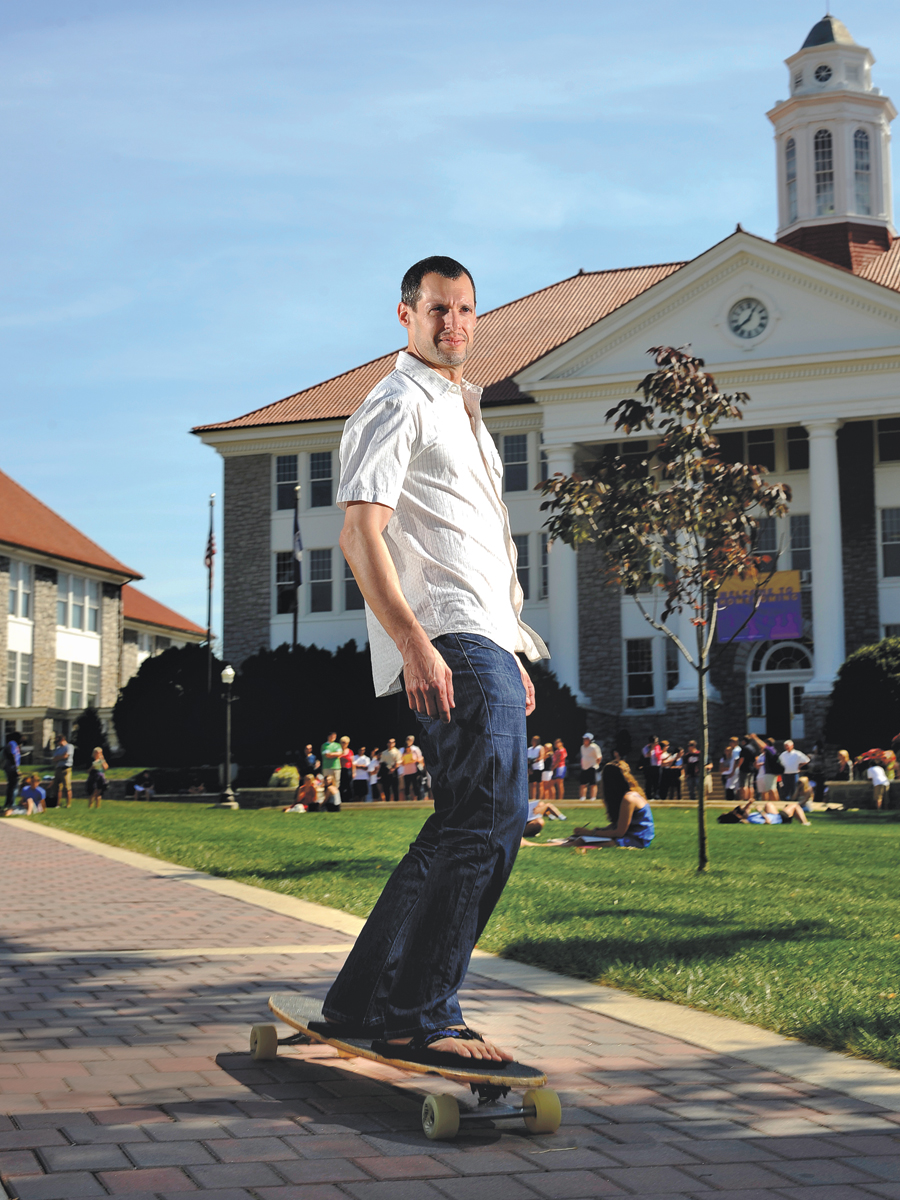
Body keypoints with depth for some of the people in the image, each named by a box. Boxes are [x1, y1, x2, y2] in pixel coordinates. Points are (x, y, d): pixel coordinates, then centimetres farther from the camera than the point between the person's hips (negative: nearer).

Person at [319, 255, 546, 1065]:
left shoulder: (464, 414, 28)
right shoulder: (397, 405, -3)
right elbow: (361, 534, -14)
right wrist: (415, 646, -24)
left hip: (488, 641, 10)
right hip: (450, 642, -10)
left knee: (469, 826, 9)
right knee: (492, 817, -18)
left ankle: (367, 998, 15)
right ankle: (419, 1017, -14)